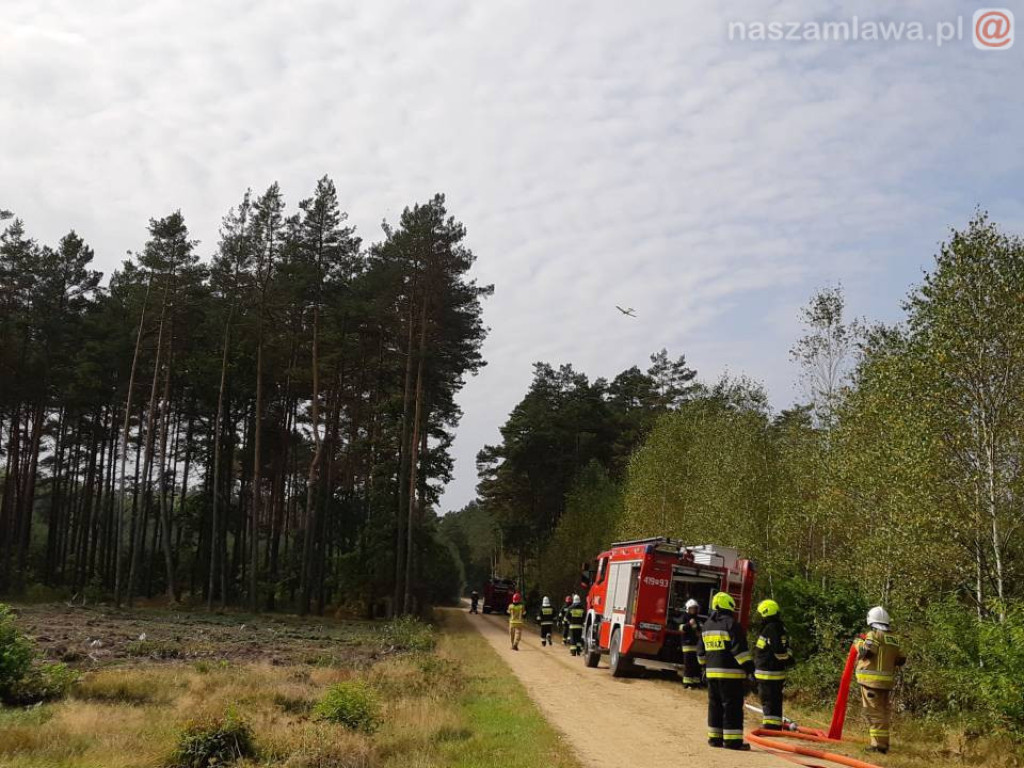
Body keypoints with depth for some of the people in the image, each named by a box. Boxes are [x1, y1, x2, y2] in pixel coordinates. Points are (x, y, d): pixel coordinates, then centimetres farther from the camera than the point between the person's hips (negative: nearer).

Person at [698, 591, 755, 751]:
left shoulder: (707, 626, 14)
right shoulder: (731, 624, -11)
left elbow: (701, 652, 21)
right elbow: (740, 649, -16)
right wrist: (749, 666, -13)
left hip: (712, 672, 7)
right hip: (731, 673, -7)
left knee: (715, 705, 13)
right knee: (732, 706, -4)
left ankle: (714, 737, 17)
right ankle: (732, 740, -4)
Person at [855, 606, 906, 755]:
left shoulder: (874, 634, -8)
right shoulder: (894, 638, 12)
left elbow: (866, 651, -18)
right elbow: (901, 659, 13)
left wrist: (859, 642, 0)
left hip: (871, 680, -7)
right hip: (887, 681, 7)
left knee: (874, 712, -5)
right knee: (883, 712, 15)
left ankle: (878, 744, -8)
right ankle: (883, 743, 20)